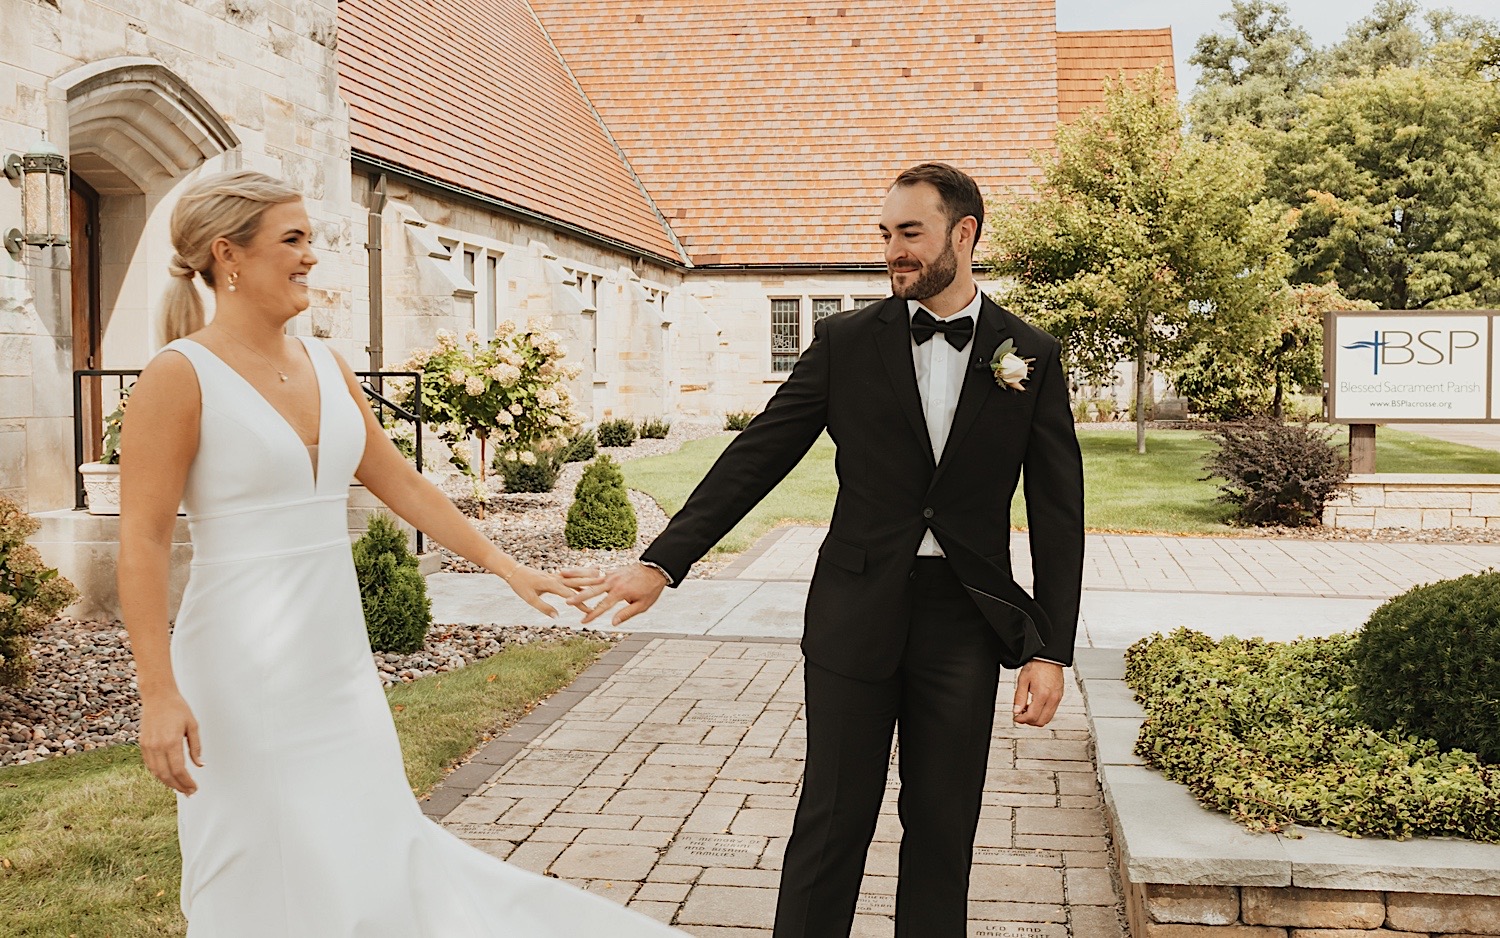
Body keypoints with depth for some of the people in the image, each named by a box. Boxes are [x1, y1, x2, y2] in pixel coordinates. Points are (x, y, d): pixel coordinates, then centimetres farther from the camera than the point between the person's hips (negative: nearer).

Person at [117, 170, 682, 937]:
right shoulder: (181, 375, -11)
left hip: (338, 663, 7)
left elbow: (402, 485, 14)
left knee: (377, 858, 11)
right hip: (244, 670, -6)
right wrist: (159, 692, -20)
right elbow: (142, 542, -14)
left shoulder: (326, 368, 9)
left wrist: (505, 566, 12)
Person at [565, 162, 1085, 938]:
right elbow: (757, 456, -2)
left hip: (965, 620, 1)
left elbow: (1057, 512, 2)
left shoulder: (1031, 356, 1)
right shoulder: (846, 342, 0)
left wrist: (1051, 649, -3)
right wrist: (662, 563, -10)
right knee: (832, 819, 6)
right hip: (856, 611, 0)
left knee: (942, 829, 10)